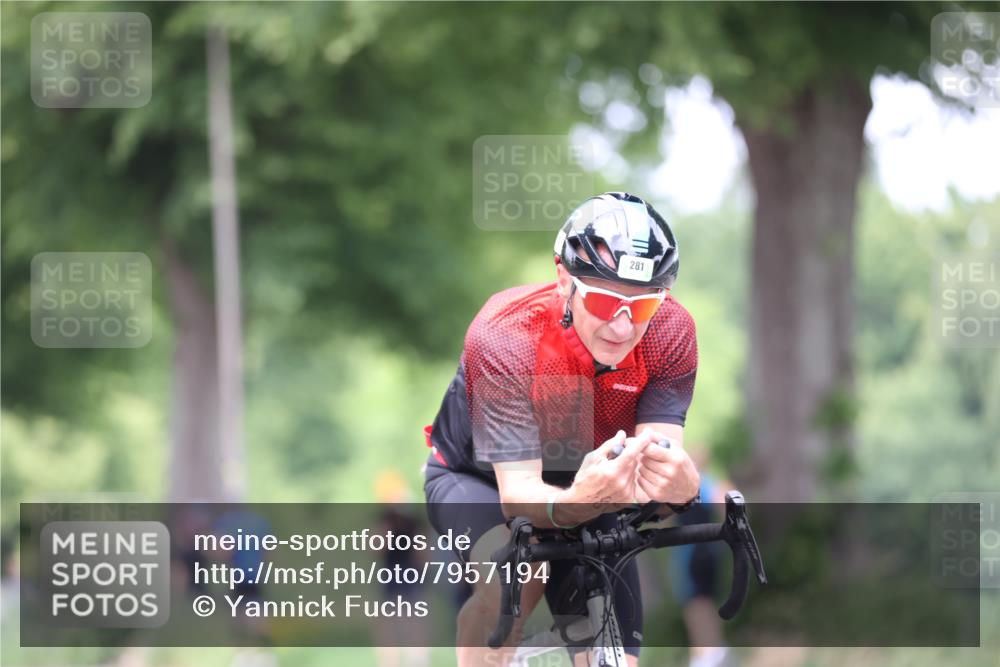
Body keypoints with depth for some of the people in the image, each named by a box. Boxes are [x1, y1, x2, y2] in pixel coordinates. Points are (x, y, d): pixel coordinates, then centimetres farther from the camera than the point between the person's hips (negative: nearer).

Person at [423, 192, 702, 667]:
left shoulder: (671, 332, -25)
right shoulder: (506, 337, -34)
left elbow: (656, 457, -33)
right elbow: (518, 492, -38)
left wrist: (680, 484, -58)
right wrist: (578, 502, -61)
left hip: (584, 482, 4)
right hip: (480, 479, -4)